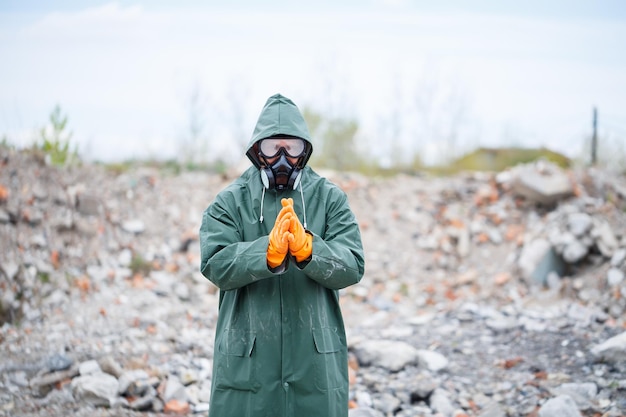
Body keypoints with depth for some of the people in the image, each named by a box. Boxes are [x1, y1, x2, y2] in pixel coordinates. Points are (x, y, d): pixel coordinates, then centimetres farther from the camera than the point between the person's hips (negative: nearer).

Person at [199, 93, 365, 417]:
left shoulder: (331, 199, 4)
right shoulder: (229, 202, 3)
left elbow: (353, 267, -6)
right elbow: (216, 265, -11)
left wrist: (308, 249, -25)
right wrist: (267, 252, -28)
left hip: (316, 357, 1)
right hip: (246, 358, -1)